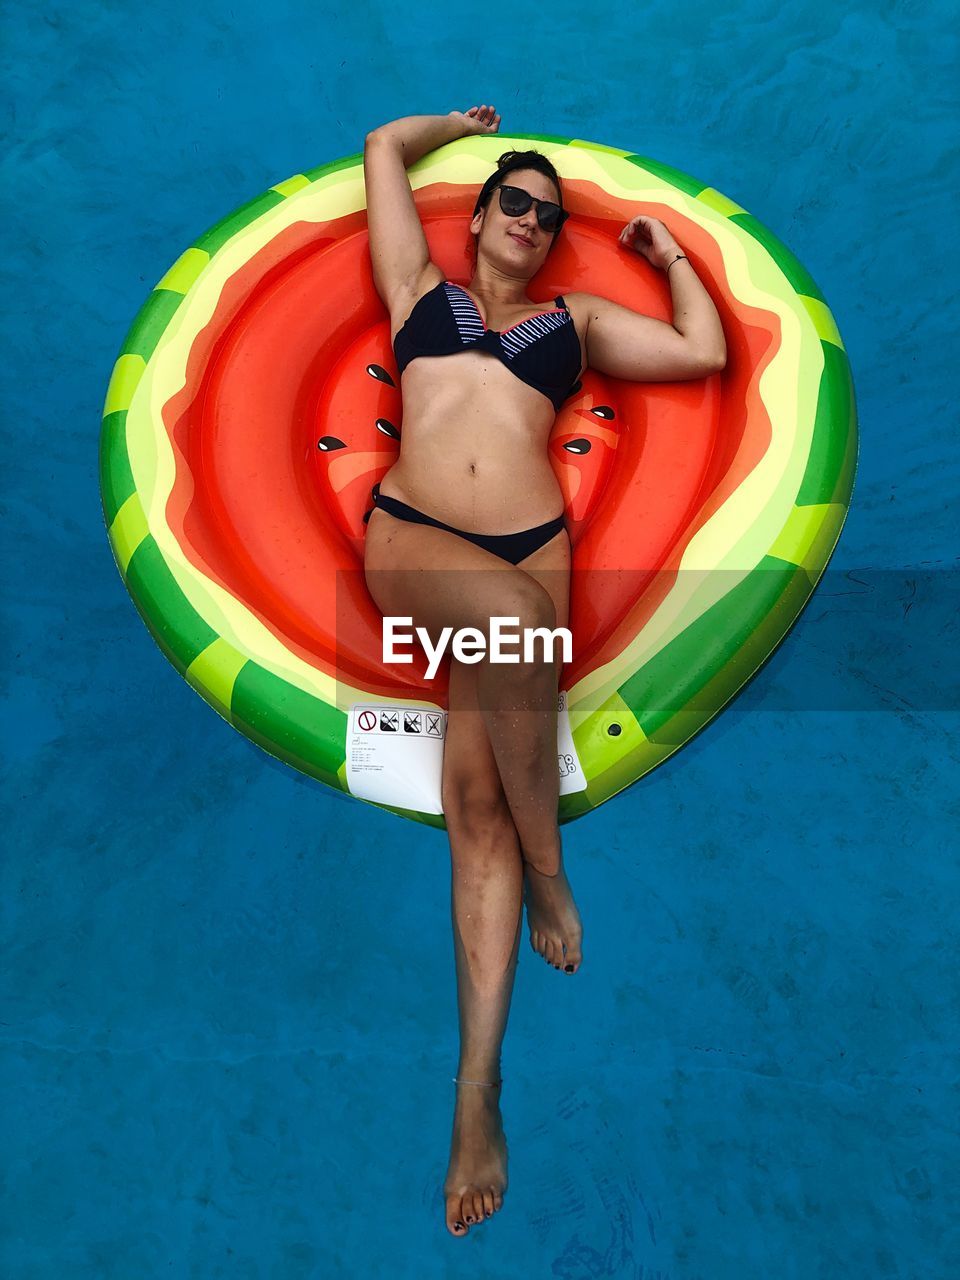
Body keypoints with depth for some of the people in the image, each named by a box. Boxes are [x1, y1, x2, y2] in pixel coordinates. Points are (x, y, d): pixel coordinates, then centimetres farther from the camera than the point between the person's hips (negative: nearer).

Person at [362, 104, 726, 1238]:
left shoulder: (576, 319, 27)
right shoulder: (421, 290, 26)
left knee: (476, 796, -15)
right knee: (514, 617, -35)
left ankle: (478, 1089, -9)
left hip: (532, 548, 1)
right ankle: (549, 863, -12)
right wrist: (468, 123, 46)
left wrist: (672, 254, 31)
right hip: (410, 537, -1)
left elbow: (706, 351, 21)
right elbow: (384, 146, 32)